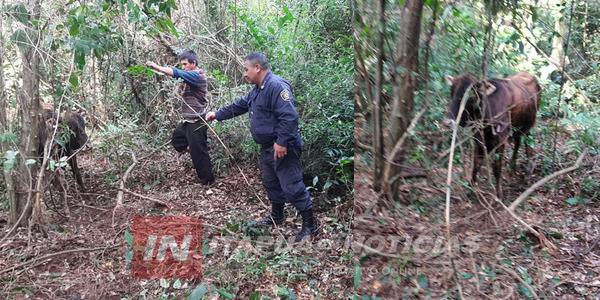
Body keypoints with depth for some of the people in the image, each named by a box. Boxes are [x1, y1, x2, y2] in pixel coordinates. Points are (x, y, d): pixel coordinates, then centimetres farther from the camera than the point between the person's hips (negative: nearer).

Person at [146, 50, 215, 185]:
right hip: (188, 120, 10)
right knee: (176, 139, 22)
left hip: (196, 122, -10)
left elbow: (177, 73, -28)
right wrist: (183, 86, -2)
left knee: (198, 151, -2)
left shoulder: (197, 75, -17)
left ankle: (207, 180, 10)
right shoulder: (192, 76, 14)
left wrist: (156, 66, -24)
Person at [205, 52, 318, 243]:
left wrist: (282, 142, -29)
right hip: (267, 148, 11)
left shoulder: (277, 86, -20)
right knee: (270, 183, 22)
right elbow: (239, 106, 28)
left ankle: (310, 225, 4)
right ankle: (276, 217, 40)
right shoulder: (258, 90, 15)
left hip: (282, 149, -11)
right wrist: (217, 114, 28)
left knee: (292, 187, -8)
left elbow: (289, 116, -28)